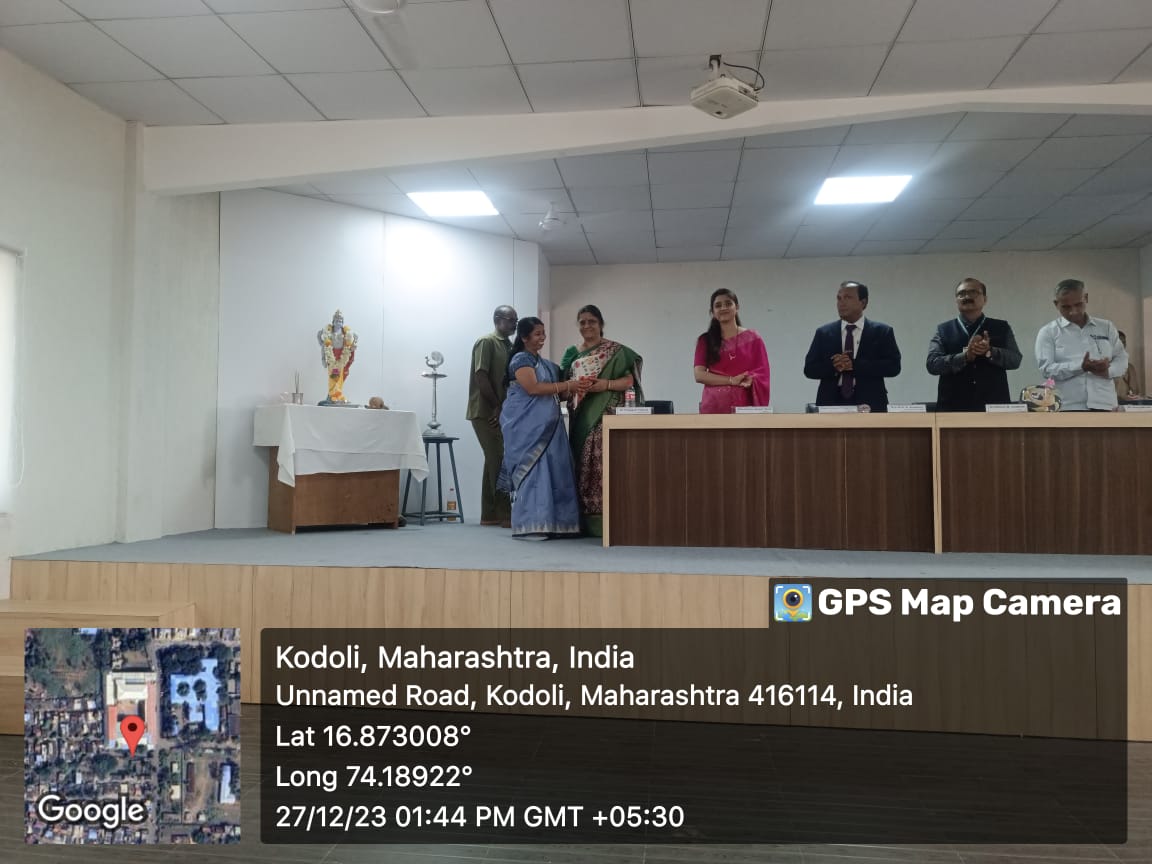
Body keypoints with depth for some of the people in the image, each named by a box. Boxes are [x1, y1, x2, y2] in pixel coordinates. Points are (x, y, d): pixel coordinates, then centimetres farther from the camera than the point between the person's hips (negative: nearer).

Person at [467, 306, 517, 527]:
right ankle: (505, 514, -7)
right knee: (498, 461, -9)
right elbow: (481, 376, -16)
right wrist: (497, 406, -13)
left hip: (499, 413, 8)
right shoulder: (486, 342, -8)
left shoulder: (508, 346, 16)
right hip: (485, 413, -8)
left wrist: (503, 408, 3)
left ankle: (489, 514, 14)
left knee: (494, 460, 9)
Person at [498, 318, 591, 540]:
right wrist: (568, 385, -17)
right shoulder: (521, 359, -5)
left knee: (553, 470, 3)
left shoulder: (545, 363, 20)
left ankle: (550, 523, 6)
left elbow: (554, 394, 21)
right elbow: (533, 388, -18)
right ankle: (528, 526, -8)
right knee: (532, 471, -10)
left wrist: (573, 390, 1)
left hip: (547, 425, 8)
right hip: (526, 426, -8)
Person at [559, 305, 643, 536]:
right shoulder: (572, 353, 16)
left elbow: (629, 380, -2)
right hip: (581, 415, 4)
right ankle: (585, 521, 8)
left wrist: (607, 384, -17)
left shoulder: (616, 351, 3)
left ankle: (604, 520, -10)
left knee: (603, 462, -13)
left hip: (606, 414, -4)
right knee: (583, 464, 3)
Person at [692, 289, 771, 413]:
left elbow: (763, 374, 7)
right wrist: (731, 380, -11)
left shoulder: (752, 338, 8)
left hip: (743, 406, 0)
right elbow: (699, 374, -1)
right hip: (713, 406, 0)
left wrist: (750, 380, -16)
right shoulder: (705, 340, 10)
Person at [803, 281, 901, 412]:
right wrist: (833, 366, -14)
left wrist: (855, 365, -15)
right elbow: (809, 369, 7)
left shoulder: (882, 332, 6)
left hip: (869, 405, -1)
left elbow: (894, 366, -4)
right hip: (831, 403, 1)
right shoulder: (823, 333, 10)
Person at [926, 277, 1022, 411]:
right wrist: (965, 356, -18)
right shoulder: (943, 330, 9)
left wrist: (990, 351, -17)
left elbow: (1015, 359, 2)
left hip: (994, 407, 1)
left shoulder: (1001, 328, 12)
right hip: (953, 407, -1)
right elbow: (932, 364, -4)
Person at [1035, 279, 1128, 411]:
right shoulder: (1048, 332, 4)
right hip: (1067, 407, -3)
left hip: (1103, 405, 3)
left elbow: (1122, 358, 15)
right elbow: (1046, 368, -8)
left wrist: (1108, 370, -8)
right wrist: (1081, 367, -21)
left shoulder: (1106, 327, 15)